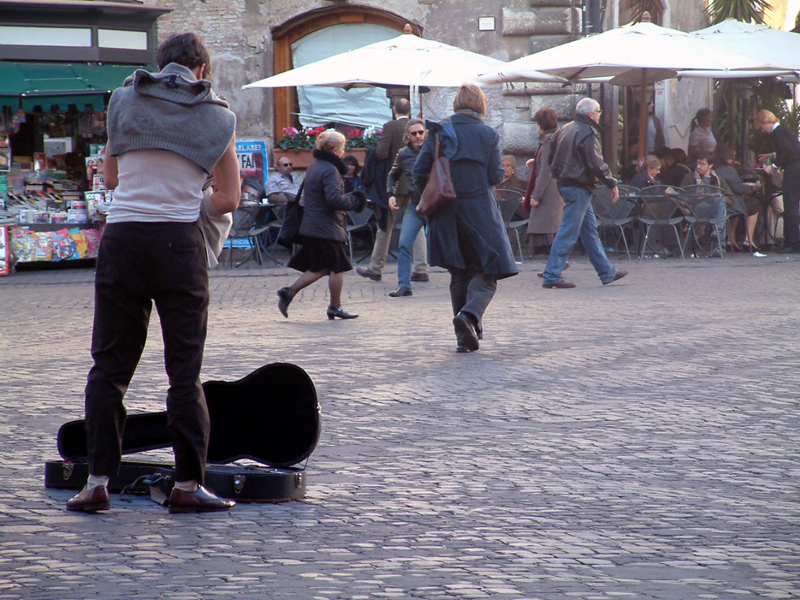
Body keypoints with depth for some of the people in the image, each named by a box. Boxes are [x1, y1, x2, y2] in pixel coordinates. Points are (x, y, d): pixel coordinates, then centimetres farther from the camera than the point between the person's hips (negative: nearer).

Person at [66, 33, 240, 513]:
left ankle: (98, 481, 5)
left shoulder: (124, 100, 9)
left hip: (122, 238, 1)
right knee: (185, 369, 5)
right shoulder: (217, 116, 4)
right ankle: (188, 483, 4)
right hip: (180, 240, -1)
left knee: (110, 366, 8)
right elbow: (229, 200, 4)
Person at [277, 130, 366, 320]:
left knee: (318, 268, 12)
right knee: (337, 267, 2)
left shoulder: (314, 166, 14)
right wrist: (353, 203, -11)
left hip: (311, 225, 10)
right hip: (328, 228, -10)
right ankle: (335, 307, 9)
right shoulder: (330, 170, -17)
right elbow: (334, 199, -28)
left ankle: (289, 292, 2)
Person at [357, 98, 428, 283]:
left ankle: (375, 268, 15)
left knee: (385, 226, 6)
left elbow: (381, 153, -16)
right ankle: (421, 269, 1)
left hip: (395, 183, -3)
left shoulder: (390, 126, -9)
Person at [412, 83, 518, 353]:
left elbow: (419, 171, 0)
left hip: (446, 214, 3)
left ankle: (465, 337, 9)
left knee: (459, 274, 13)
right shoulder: (489, 134, -3)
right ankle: (470, 313, -24)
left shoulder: (439, 131, 3)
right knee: (485, 272, 5)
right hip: (479, 209, -3)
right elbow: (495, 176, -5)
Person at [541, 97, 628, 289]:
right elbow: (596, 164, -19)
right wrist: (612, 184, -11)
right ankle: (552, 276, -9)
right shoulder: (587, 133, -15)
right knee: (568, 232, -8)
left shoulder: (565, 130, 13)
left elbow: (552, 158, 18)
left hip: (565, 183, 10)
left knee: (590, 228, 16)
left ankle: (607, 272, 24)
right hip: (579, 187, -10)